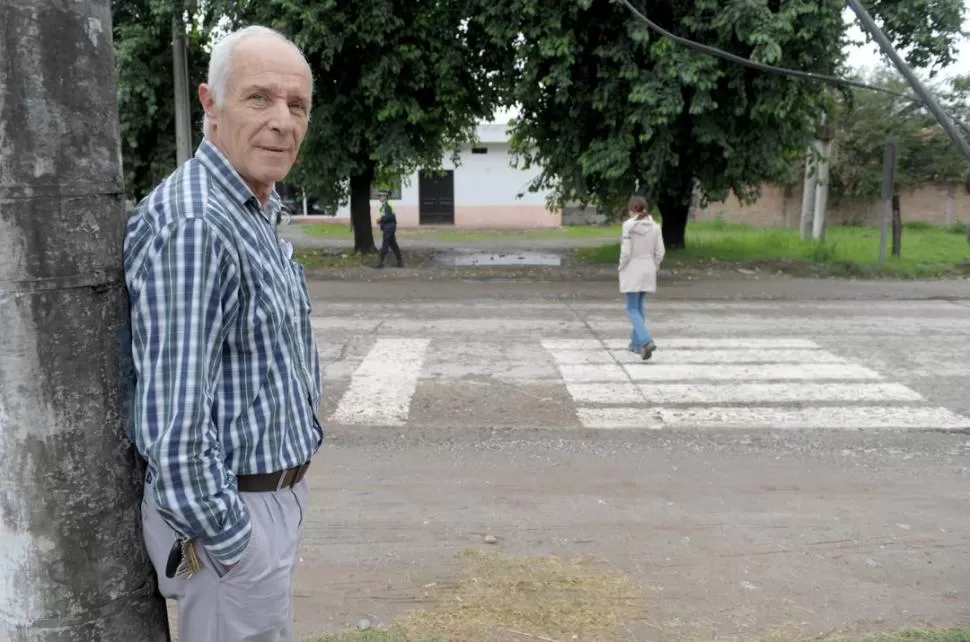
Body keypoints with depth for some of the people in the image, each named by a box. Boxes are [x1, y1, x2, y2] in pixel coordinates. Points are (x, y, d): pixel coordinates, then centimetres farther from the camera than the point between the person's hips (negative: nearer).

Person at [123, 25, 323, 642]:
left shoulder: (256, 214, 8)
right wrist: (230, 542, -19)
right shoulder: (190, 222, -24)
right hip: (228, 511, -9)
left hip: (274, 493, 10)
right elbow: (172, 414, -27)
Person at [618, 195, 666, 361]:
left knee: (632, 309, 0)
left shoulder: (629, 226, -12)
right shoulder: (655, 227, 1)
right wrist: (653, 269, 13)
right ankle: (637, 343, 24)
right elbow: (660, 252, 1)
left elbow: (626, 252, -15)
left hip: (632, 272, -5)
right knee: (639, 306, 19)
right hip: (648, 272, 5)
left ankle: (646, 341, -19)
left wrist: (621, 268, 0)